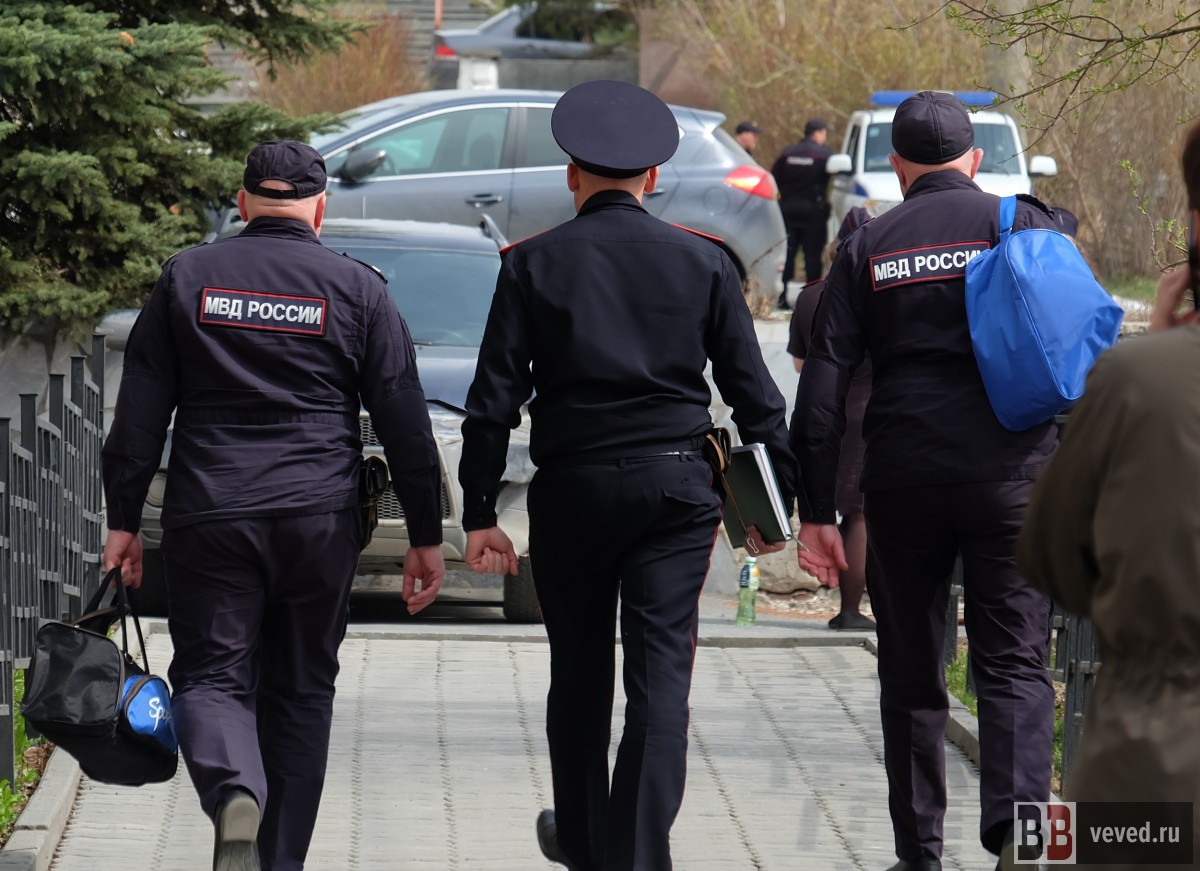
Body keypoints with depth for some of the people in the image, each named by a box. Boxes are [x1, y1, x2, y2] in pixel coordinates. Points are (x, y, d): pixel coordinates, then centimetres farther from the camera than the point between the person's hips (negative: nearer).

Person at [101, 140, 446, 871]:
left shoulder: (188, 278, 4)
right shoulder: (358, 290, 2)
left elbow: (139, 414, 2)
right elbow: (406, 426, 1)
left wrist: (124, 521, 6)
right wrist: (426, 536, 7)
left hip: (209, 521, -1)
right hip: (319, 525, 1)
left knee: (212, 678, 2)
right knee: (302, 689, 13)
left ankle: (234, 796, -27)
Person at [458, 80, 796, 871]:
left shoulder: (534, 264, -1)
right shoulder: (702, 262, 2)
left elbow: (494, 398, -3)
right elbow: (753, 390, 4)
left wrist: (480, 513, 1)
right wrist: (775, 498, 12)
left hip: (571, 487, 0)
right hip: (676, 483, 0)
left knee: (580, 672, 15)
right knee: (661, 673, -3)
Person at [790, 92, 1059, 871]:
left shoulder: (867, 250, 8)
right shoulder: (1022, 224, 4)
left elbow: (823, 388, 3)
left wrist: (816, 509, 5)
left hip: (903, 482, 1)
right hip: (1010, 472, -1)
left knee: (912, 675, 12)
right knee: (1014, 665, 0)